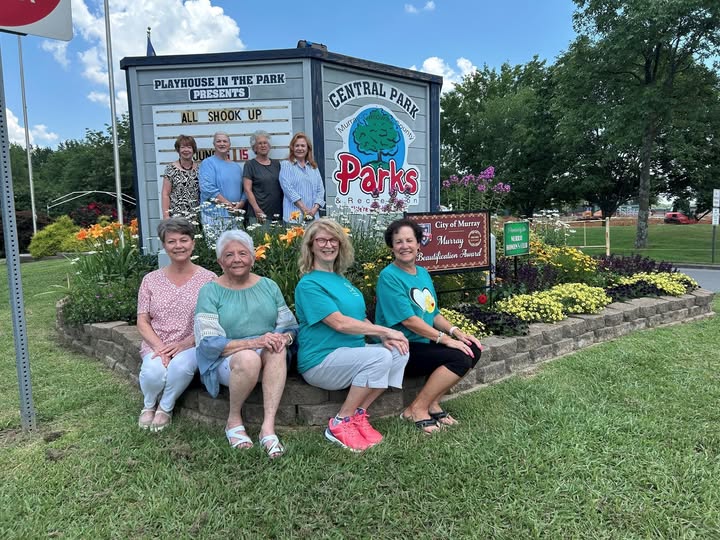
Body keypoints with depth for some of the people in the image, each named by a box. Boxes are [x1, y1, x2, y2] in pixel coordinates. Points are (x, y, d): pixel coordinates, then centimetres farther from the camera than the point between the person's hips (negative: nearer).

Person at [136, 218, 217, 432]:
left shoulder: (207, 279, -1)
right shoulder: (151, 280, 7)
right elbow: (142, 322, 5)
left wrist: (184, 344, -17)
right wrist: (160, 347, -12)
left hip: (191, 345, -2)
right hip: (156, 345, 2)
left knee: (181, 365, -35)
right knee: (153, 372, -30)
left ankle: (166, 408, -2)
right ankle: (149, 405, 7)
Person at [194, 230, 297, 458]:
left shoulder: (269, 286, 10)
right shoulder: (210, 291, -1)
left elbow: (290, 326, 9)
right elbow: (208, 343, -11)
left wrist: (283, 338, -17)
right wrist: (254, 342, -25)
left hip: (269, 361, 3)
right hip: (226, 362, -2)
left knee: (276, 348, -31)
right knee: (248, 358, -36)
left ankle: (268, 426, -33)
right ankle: (233, 420, -11)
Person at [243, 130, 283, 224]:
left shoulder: (276, 164, 16)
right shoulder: (250, 164, 3)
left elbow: (283, 186, 19)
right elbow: (247, 189, -5)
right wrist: (257, 210, -14)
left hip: (278, 212, 4)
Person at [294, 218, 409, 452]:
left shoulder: (341, 280, 17)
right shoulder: (309, 284, -10)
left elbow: (360, 319, 16)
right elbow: (339, 323, -20)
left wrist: (384, 337, -4)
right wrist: (385, 331, -15)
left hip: (351, 351, 8)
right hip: (320, 361, -8)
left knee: (399, 352, -11)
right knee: (379, 357, -28)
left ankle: (359, 415, -5)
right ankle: (340, 424, -13)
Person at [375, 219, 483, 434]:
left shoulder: (423, 273, 13)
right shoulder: (389, 276, -14)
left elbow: (434, 313, 16)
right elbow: (408, 320, -21)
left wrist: (456, 332, -1)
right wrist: (445, 339, -20)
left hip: (425, 343, 9)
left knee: (473, 349, -5)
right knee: (459, 358, -21)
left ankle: (432, 403, 2)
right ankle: (417, 409, -7)